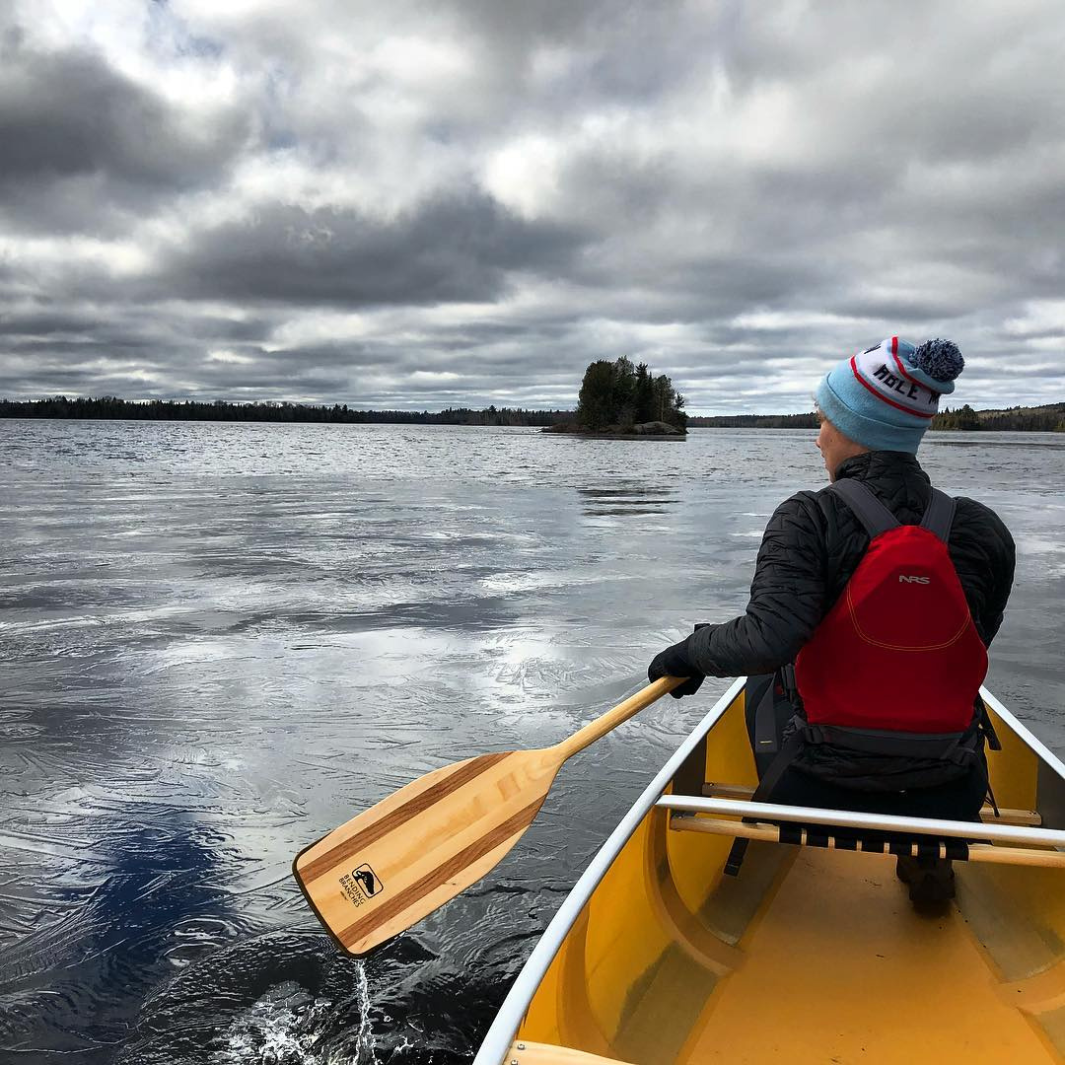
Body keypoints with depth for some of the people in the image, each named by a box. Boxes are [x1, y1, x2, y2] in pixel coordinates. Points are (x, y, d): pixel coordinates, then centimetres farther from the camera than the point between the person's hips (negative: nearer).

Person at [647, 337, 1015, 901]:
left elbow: (766, 641, -28)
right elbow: (968, 651, 6)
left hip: (821, 788, -2)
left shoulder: (809, 519, -16)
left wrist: (690, 652, -10)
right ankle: (929, 857, 28)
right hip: (949, 798, 2)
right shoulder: (986, 531, -6)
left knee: (766, 682, 28)